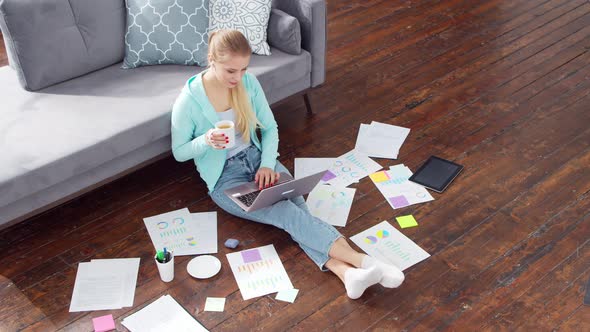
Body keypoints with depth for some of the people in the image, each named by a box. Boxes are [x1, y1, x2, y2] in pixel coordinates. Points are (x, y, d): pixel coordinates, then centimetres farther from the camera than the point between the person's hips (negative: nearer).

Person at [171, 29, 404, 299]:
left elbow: (270, 127, 5)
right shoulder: (188, 101, -16)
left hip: (258, 158, 4)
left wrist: (267, 163, -11)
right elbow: (179, 152, -5)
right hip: (225, 177, -4)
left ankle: (346, 272, -43)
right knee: (288, 213, -26)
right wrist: (206, 141, -25)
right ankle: (362, 261, -38)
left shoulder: (248, 83, -4)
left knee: (296, 205, -25)